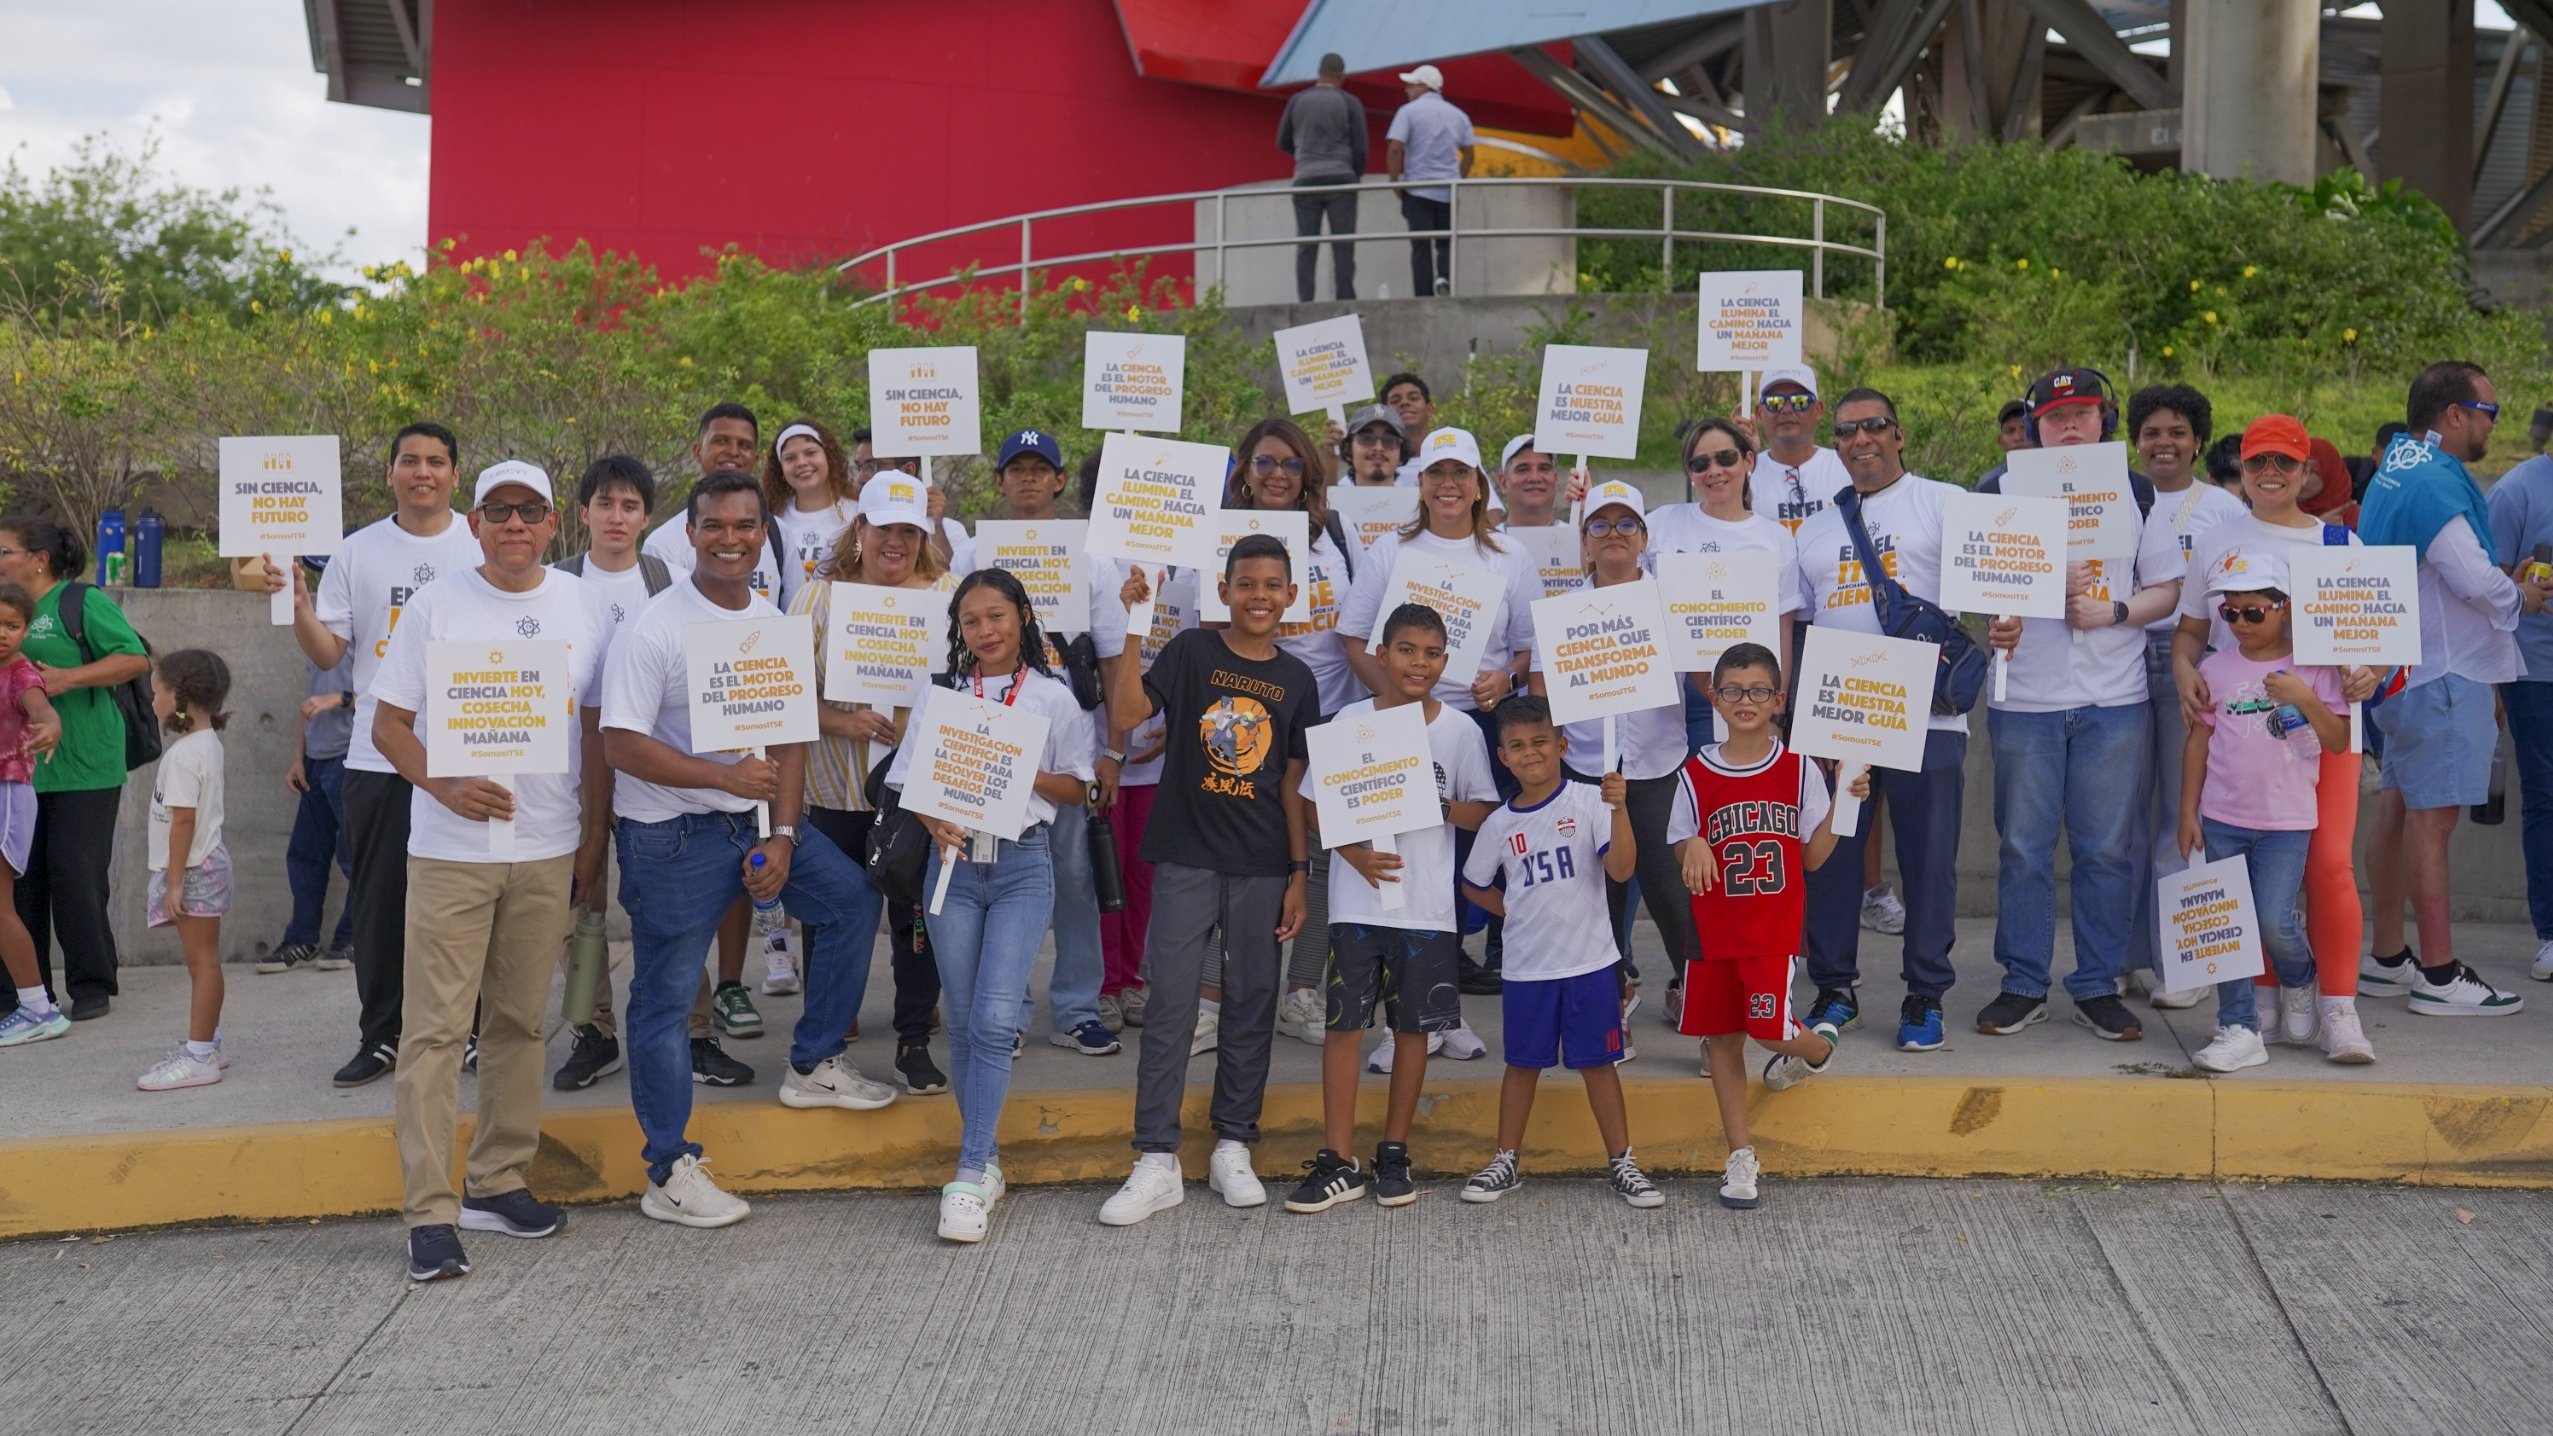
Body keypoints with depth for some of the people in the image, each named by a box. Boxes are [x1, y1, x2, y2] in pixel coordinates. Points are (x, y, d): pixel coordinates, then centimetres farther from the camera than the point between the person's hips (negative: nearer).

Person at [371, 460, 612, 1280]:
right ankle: (429, 1212, -2)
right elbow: (388, 724, 1)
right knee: (435, 1028, -4)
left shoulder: (585, 609, 6)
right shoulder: (435, 607, 0)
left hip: (548, 850, 3)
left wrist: (594, 838, 7)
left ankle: (500, 1183, 22)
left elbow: (598, 729, 9)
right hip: (450, 850, -2)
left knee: (518, 1022, 11)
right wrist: (447, 788, -16)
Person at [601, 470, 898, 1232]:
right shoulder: (654, 630, -14)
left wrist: (783, 835, -3)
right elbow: (621, 744, -19)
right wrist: (725, 775, -25)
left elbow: (790, 737, 7)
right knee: (665, 998, 0)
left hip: (753, 821, 7)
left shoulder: (774, 623, 6)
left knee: (851, 902, 9)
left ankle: (813, 1066, 23)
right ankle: (669, 1173, 9)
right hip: (670, 834, -7)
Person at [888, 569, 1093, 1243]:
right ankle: (984, 1155, 18)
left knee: (994, 1019, -13)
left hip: (1022, 866, -2)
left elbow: (1076, 787, 8)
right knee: (964, 1023, 6)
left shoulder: (1054, 698, 3)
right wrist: (935, 821, -13)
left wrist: (1028, 774, -12)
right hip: (954, 862, 3)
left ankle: (971, 1174, -12)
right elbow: (910, 777, 7)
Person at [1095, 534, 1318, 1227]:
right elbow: (1127, 712, -15)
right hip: (1186, 857, -2)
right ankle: (1157, 1161, 0)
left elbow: (1293, 782, 8)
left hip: (1263, 867, 3)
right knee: (1170, 1002, -5)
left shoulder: (1296, 679, 7)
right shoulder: (1192, 651, -1)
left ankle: (1233, 1148, 20)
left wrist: (1299, 873, 4)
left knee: (1252, 1003, 7)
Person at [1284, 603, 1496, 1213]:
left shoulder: (1461, 730, 2)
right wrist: (1357, 854, -14)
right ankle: (1337, 1162, 6)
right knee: (1343, 1024, 0)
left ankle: (1394, 1154, 21)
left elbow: (1485, 811, 5)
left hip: (1428, 905, 1)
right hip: (1358, 902, -1)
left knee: (1413, 1026, 8)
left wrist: (1439, 805, -14)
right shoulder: (1350, 721, 1)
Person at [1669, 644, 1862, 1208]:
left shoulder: (1800, 770, -1)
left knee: (1768, 1028, -15)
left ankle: (1819, 1044, 23)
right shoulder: (1697, 775, 1)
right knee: (1721, 1037, 6)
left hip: (1775, 929, -2)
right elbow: (1682, 859, 5)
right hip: (1714, 928, 2)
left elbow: (1813, 857, 1)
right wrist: (1694, 847, -17)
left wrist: (1842, 805, -10)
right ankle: (1740, 1157, 18)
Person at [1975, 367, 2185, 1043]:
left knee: (2107, 848, 3)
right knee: (2023, 846, 4)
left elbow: (2166, 587, 9)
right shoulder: (2000, 493, 5)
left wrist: (2114, 612, -9)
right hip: (2024, 698, 0)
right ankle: (2023, 986, 14)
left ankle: (2098, 987, 14)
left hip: (2114, 701, 1)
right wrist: (1993, 623, -12)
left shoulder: (2135, 495, 8)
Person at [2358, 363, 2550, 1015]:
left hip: (2405, 668, 11)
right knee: (2432, 817, -6)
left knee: (2407, 811, 14)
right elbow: (2474, 579, -21)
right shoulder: (2434, 482, -18)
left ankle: (2387, 960, 21)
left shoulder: (2397, 470, 15)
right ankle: (2439, 975, -2)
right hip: (2443, 674, -11)